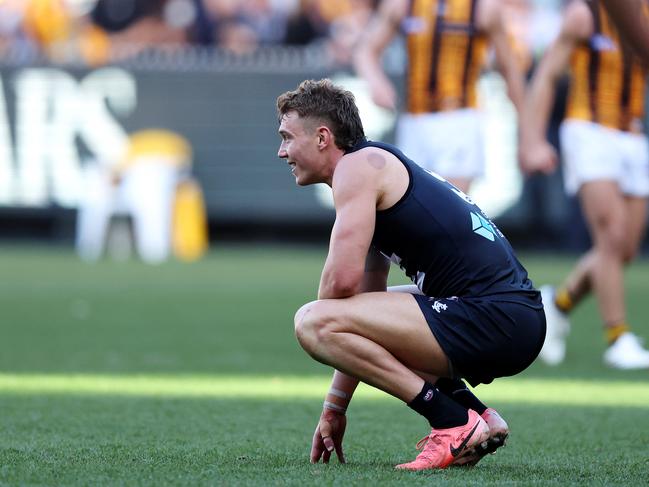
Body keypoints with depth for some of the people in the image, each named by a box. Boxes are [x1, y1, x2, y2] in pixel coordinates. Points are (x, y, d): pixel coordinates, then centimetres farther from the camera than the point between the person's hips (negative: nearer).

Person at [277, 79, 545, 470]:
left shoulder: (359, 165, -4)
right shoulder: (382, 168, 26)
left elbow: (342, 279, -16)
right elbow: (364, 303, 30)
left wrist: (321, 329, 7)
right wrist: (335, 408, 31)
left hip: (492, 317, -10)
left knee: (313, 322, -16)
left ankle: (454, 423, -12)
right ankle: (477, 415, 14)